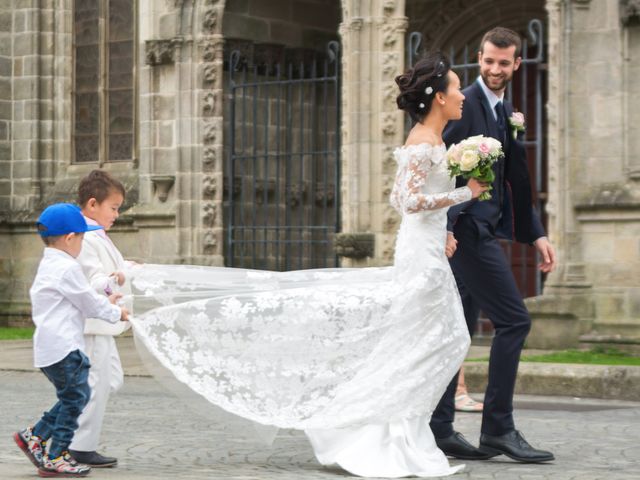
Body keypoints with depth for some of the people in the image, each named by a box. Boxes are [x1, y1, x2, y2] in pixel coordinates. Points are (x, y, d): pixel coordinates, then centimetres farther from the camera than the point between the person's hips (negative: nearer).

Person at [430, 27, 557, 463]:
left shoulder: (507, 113, 19)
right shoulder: (465, 104, -9)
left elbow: (515, 183, 22)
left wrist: (537, 235, 16)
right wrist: (444, 227, -26)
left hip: (480, 231, 9)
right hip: (467, 228, -9)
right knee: (513, 319, -10)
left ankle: (439, 429, 13)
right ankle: (498, 429, -6)